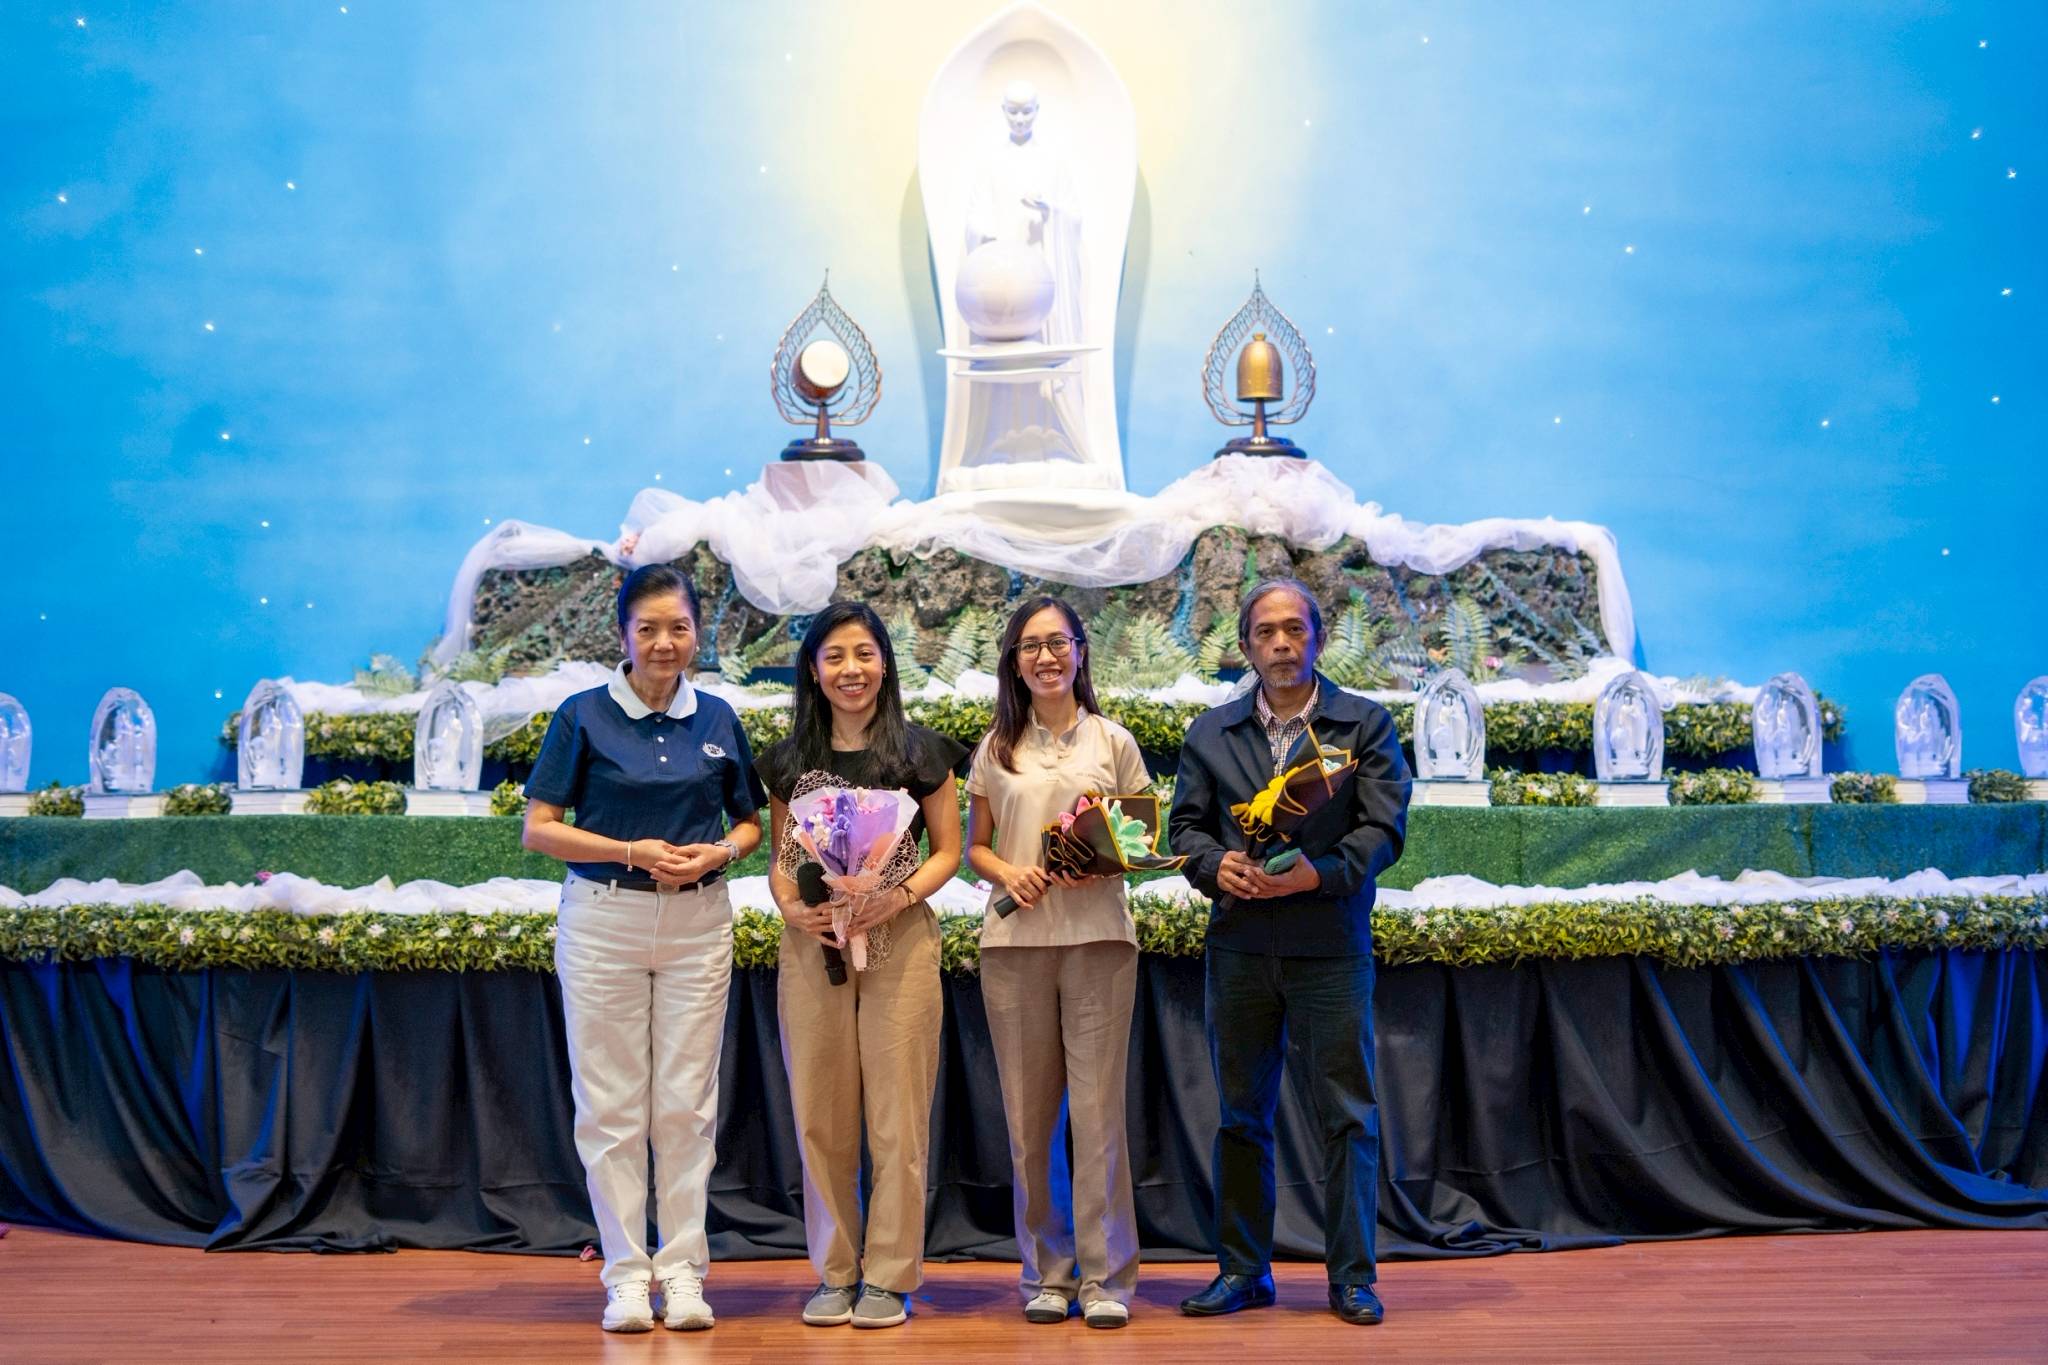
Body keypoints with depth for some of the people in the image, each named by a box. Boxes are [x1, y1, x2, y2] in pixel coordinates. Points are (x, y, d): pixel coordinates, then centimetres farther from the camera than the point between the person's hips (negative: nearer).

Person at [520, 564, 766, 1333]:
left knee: (687, 1101, 4)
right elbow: (539, 829, -3)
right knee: (611, 1103, 2)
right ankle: (626, 1272, 12)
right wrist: (633, 852, -14)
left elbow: (750, 823, 14)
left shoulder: (717, 720, 7)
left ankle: (683, 1268, 14)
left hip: (698, 923, 2)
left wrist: (718, 852, -8)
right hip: (603, 919, -2)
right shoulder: (584, 716, -2)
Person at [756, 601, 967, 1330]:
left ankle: (890, 1276, 9)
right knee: (820, 1113, 5)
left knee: (898, 1112, -2)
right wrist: (791, 907, -8)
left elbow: (947, 851, 5)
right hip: (812, 945, 2)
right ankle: (835, 1272, 17)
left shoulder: (920, 751, 4)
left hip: (900, 942, -2)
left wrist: (897, 898, -12)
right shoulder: (789, 759, 10)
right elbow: (779, 858, 13)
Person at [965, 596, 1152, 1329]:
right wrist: (1007, 872, -8)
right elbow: (974, 847, 13)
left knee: (1098, 1108, -4)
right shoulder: (996, 749, 10)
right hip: (1014, 939, 2)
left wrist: (1105, 866, -13)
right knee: (1028, 1112, 5)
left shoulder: (1113, 742, 7)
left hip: (1097, 937, -2)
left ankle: (1106, 1277, 5)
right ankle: (1046, 1273, 16)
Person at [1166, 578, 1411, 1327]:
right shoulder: (1210, 732, 12)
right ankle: (1243, 1271, 20)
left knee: (1348, 1114, 0)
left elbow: (1383, 828, -5)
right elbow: (1185, 823, 8)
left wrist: (1321, 873, -20)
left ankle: (1351, 1277, 10)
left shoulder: (1366, 724, 4)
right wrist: (1215, 864, -13)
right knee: (1242, 1114, 9)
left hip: (1331, 946, -2)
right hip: (1238, 947, 3)